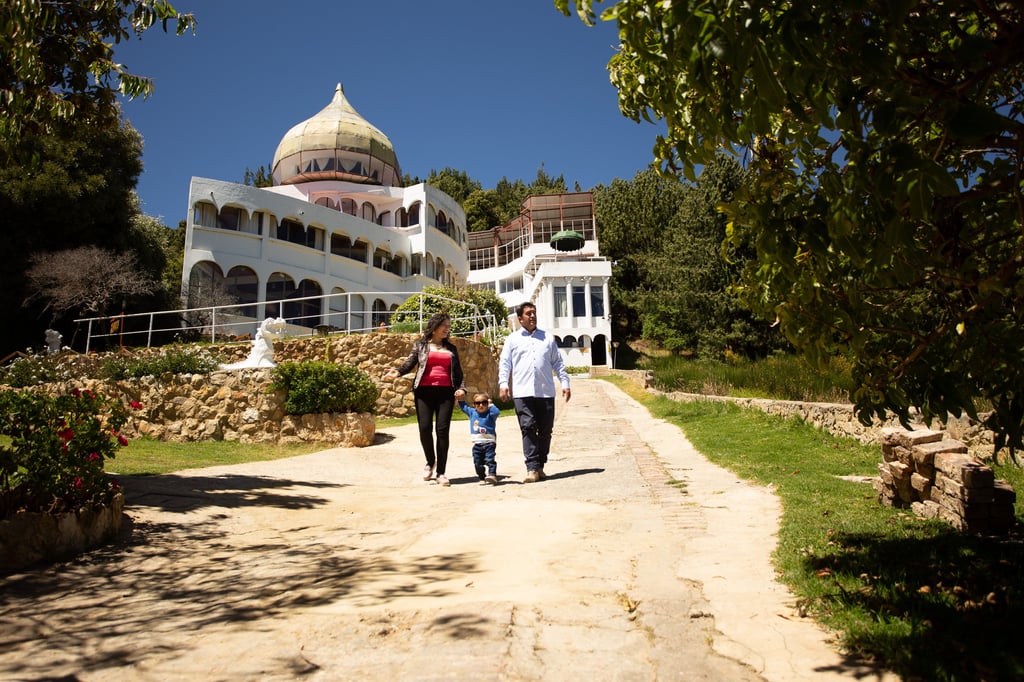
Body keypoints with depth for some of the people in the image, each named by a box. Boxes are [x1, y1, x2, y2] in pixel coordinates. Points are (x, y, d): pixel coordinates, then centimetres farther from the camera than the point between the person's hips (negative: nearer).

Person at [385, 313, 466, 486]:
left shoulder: (451, 348, 19)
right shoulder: (420, 345, 12)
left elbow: (458, 372, 17)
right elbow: (410, 362, 0)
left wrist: (461, 388, -1)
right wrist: (398, 371, -20)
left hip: (446, 392, 1)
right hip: (424, 391, -1)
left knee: (442, 430, -5)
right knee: (425, 428, -7)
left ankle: (441, 472, 3)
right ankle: (430, 462, 20)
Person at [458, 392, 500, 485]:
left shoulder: (490, 414, -4)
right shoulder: (472, 412, 10)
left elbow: (497, 412, -24)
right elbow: (463, 407, 22)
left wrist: (490, 405, -15)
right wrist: (460, 399, 8)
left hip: (489, 443, -5)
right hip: (477, 444, 5)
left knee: (490, 459, -14)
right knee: (477, 463, 8)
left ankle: (492, 475, -15)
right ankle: (482, 478, 19)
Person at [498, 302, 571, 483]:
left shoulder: (548, 338, 16)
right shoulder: (512, 339, 11)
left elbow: (557, 363, 16)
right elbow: (504, 363, 6)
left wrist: (565, 383, 7)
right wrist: (503, 384, -8)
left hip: (546, 392, 2)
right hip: (522, 393, -2)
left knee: (545, 430, 4)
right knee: (528, 429, -9)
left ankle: (540, 466, 15)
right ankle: (532, 469, -9)